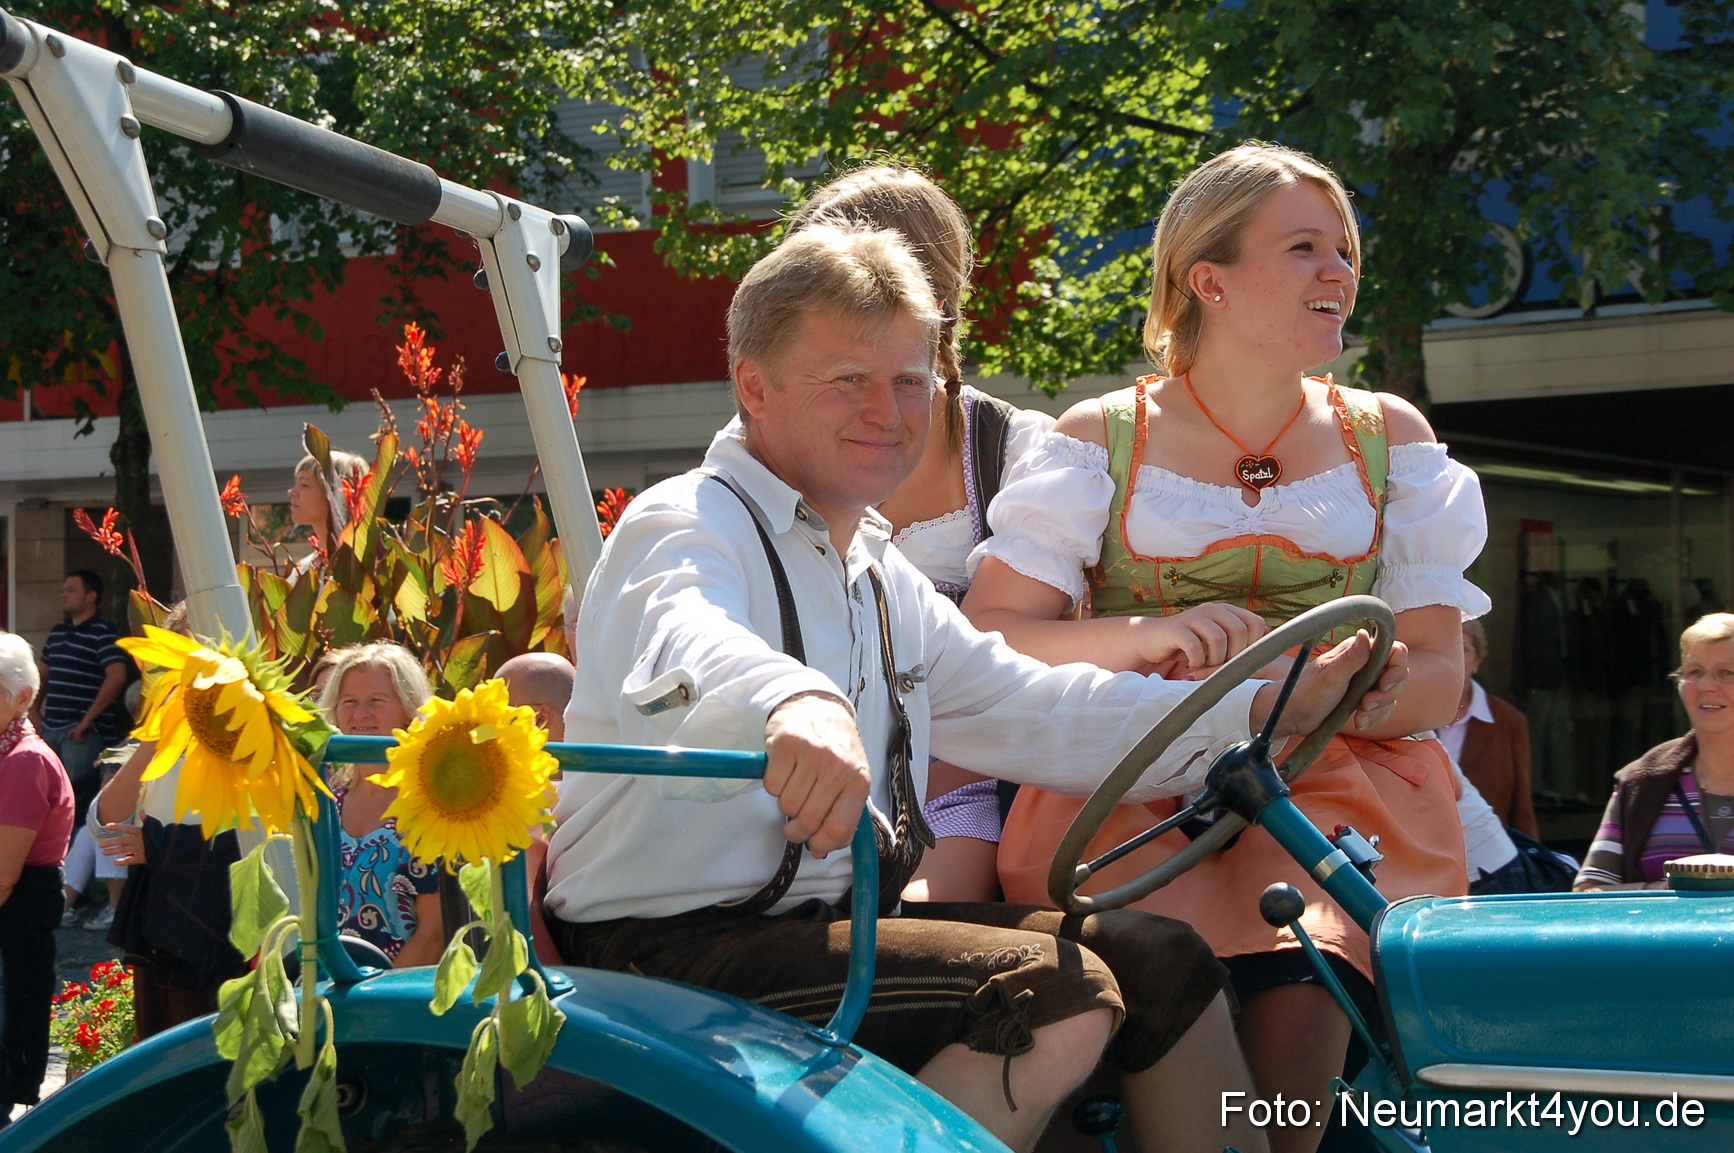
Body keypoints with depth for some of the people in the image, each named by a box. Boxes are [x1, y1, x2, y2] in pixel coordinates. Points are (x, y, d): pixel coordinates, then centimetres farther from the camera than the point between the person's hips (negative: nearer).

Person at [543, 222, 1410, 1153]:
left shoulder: (881, 579, 21)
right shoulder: (684, 528, -9)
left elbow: (1029, 712, 20)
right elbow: (684, 649, -33)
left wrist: (1273, 709, 10)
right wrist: (792, 702, -58)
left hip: (833, 927, 9)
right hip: (670, 955, -9)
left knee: (1162, 962, 6)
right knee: (1057, 992, -25)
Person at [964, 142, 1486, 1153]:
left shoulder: (1387, 436, 15)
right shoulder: (1106, 436, 10)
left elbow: (1437, 678, 7)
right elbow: (986, 643, 1)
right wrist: (1149, 635, -16)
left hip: (1333, 784, 1)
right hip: (1129, 791, -1)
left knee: (1294, 965, -31)